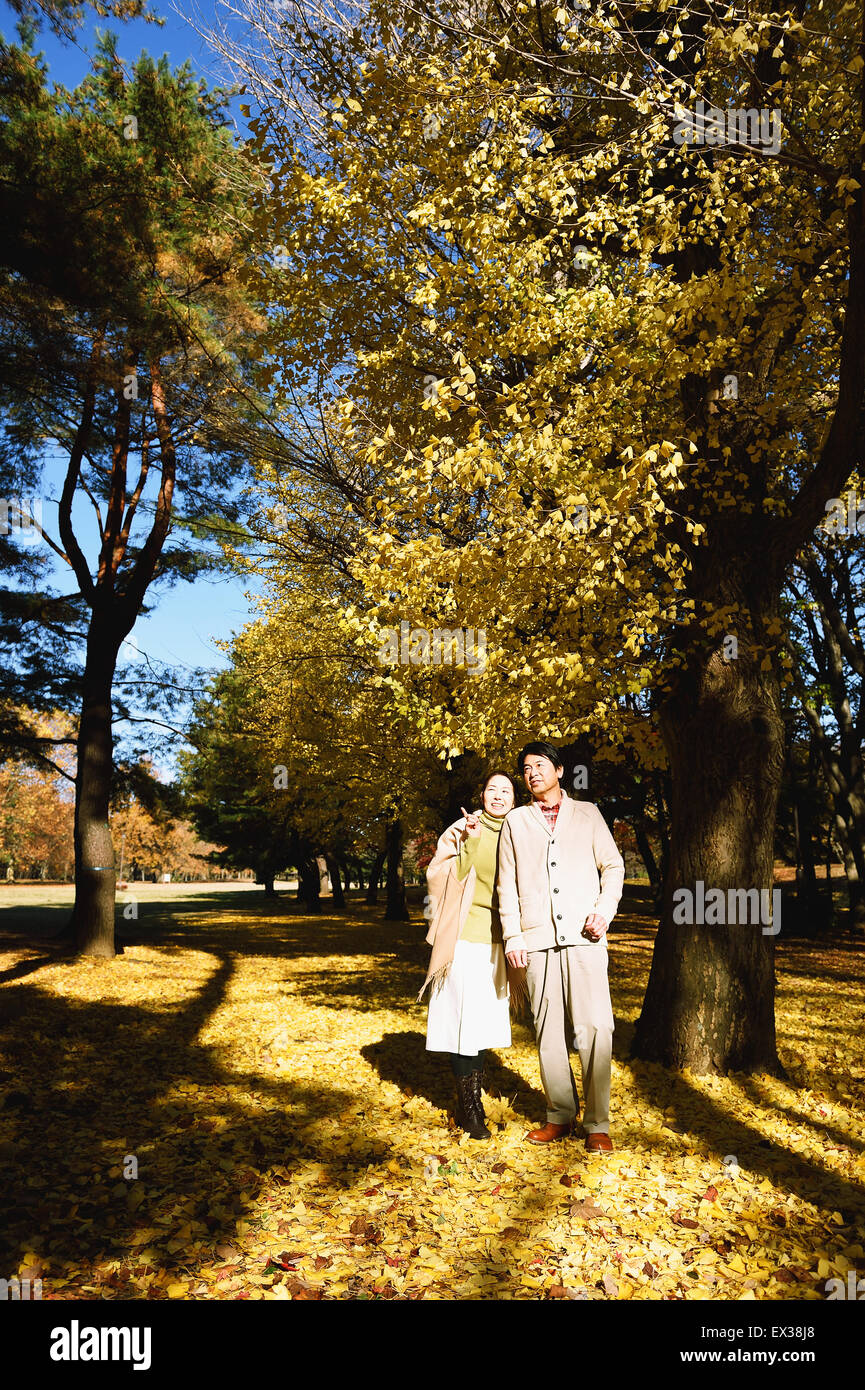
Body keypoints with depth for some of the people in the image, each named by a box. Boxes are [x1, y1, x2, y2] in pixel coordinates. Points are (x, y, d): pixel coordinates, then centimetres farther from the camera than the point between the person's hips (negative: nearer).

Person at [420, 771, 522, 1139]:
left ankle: (473, 1101, 21)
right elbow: (443, 876, -10)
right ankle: (469, 1108, 8)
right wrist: (469, 842, -19)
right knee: (464, 1019, -4)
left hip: (497, 940, 4)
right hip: (465, 935, -4)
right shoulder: (462, 830, -2)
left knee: (483, 1022, 8)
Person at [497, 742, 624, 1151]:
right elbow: (507, 883, 12)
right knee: (549, 1032, 4)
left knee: (595, 1029, -7)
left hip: (584, 936, -1)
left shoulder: (587, 814, 13)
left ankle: (597, 1123, 2)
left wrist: (604, 911, -4)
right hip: (538, 938, 2)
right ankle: (560, 1115, 17)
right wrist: (513, 935, 3)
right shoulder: (516, 821, 14)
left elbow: (613, 866, 12)